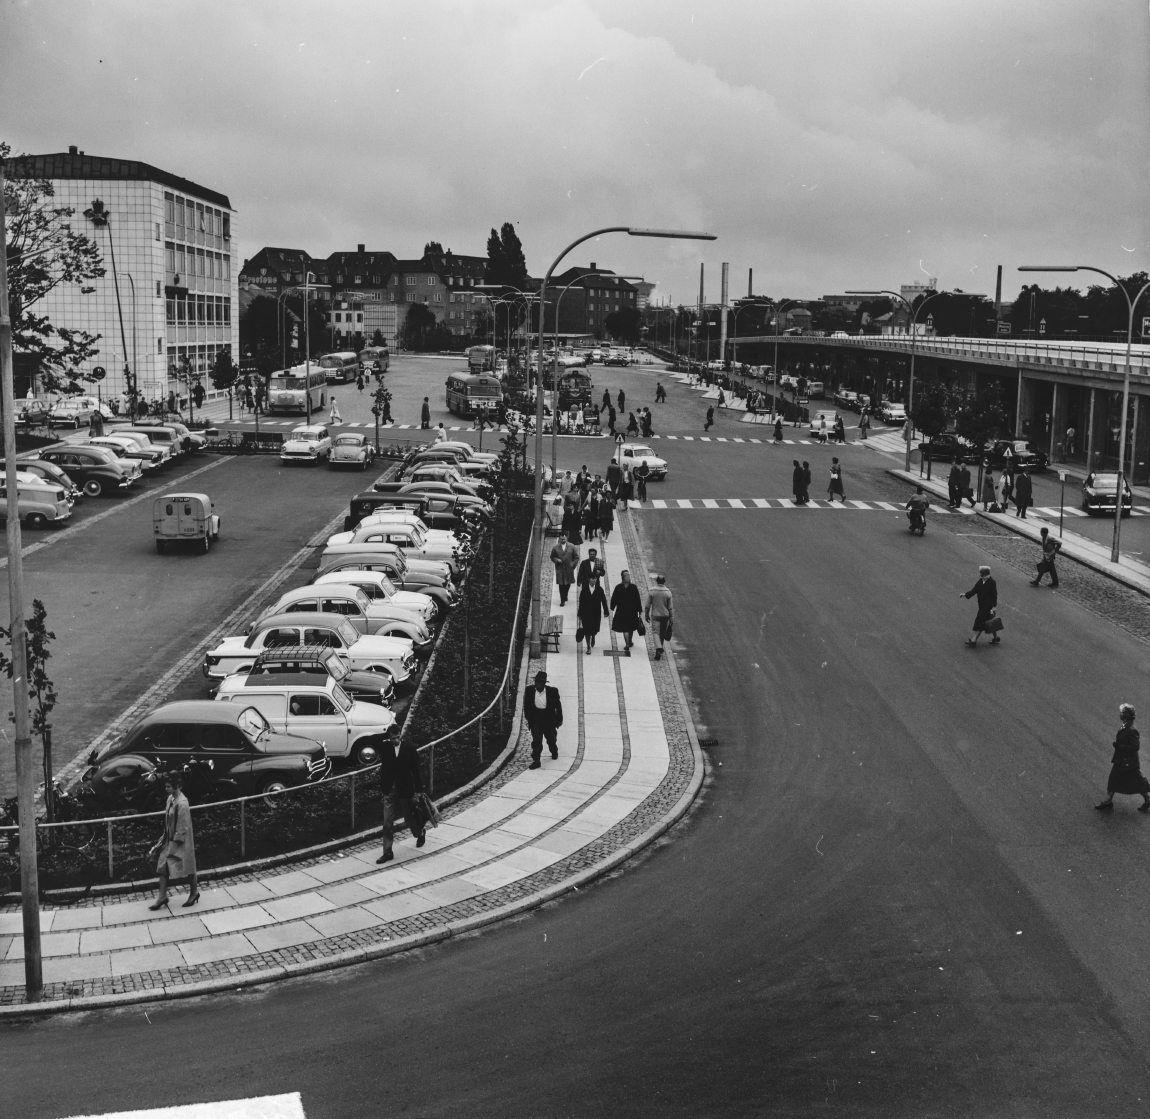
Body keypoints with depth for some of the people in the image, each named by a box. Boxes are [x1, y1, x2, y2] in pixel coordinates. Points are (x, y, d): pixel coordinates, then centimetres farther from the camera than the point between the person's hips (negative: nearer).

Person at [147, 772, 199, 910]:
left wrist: (175, 842, -18)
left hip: (180, 841, -8)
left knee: (187, 868, 7)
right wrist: (165, 836, 14)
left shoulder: (182, 803, -24)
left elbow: (183, 827, -22)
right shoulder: (170, 798, 2)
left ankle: (194, 892, 26)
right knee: (163, 867, 7)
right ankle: (162, 896, 14)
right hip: (169, 839, 8)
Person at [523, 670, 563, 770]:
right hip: (535, 717, 0)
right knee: (536, 739, -10)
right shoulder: (529, 690, -10)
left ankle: (554, 752, 46)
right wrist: (528, 719, 2)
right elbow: (526, 706, 2)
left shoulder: (553, 691, -15)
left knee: (551, 738, 17)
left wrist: (559, 720, 4)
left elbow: (558, 706, -2)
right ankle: (536, 760, -5)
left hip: (549, 717, 0)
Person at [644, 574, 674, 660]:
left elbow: (647, 605, -3)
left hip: (655, 615, -1)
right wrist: (672, 619, 1)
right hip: (665, 615, 1)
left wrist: (646, 615, 10)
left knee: (656, 633, 1)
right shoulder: (668, 592, -7)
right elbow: (670, 607, -4)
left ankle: (658, 649, -19)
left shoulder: (651, 591, -9)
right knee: (662, 633, 16)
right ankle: (660, 649, 28)